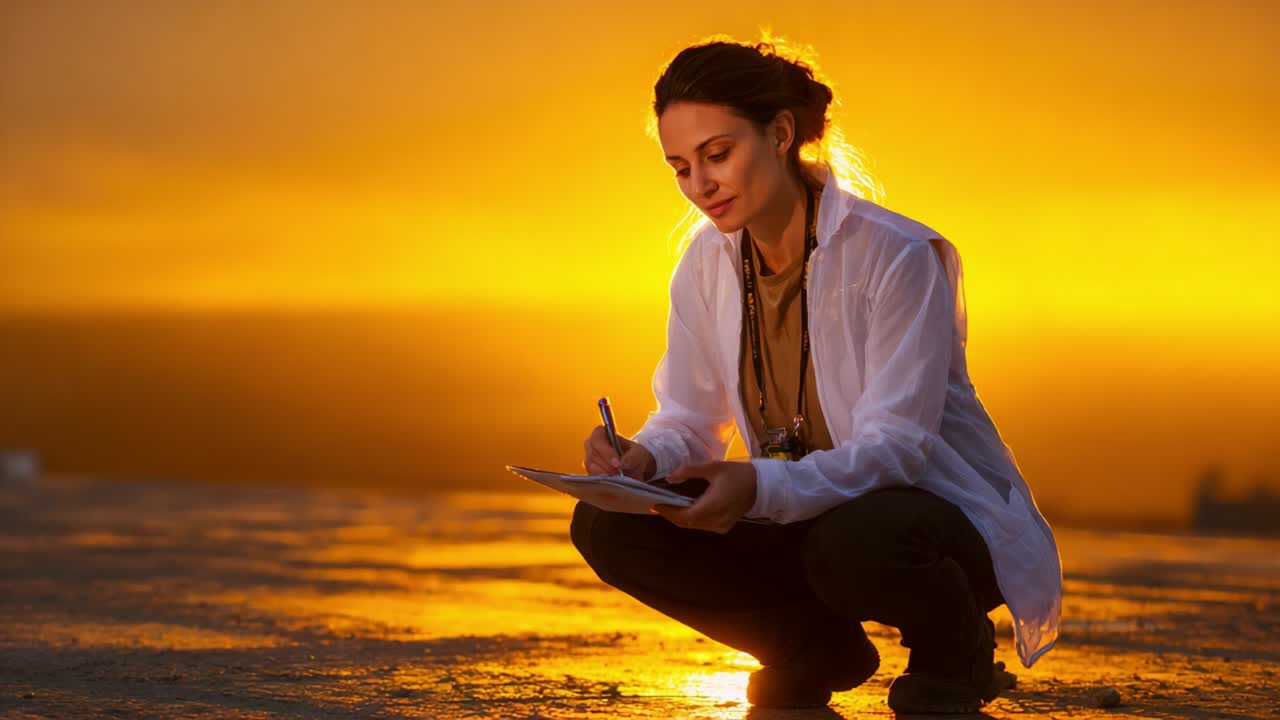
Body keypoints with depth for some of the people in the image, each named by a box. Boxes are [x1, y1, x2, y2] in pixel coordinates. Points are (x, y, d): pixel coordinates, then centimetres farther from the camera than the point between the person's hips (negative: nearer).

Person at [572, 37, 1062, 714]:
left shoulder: (897, 255, -21)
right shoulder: (707, 263, -2)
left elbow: (895, 446, -26)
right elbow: (688, 421, 2)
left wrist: (761, 487, -43)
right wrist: (644, 458, -24)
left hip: (937, 514, -5)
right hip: (805, 518, 6)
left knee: (850, 543, -41)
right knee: (606, 526, -15)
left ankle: (951, 652, -4)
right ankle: (816, 651, 6)